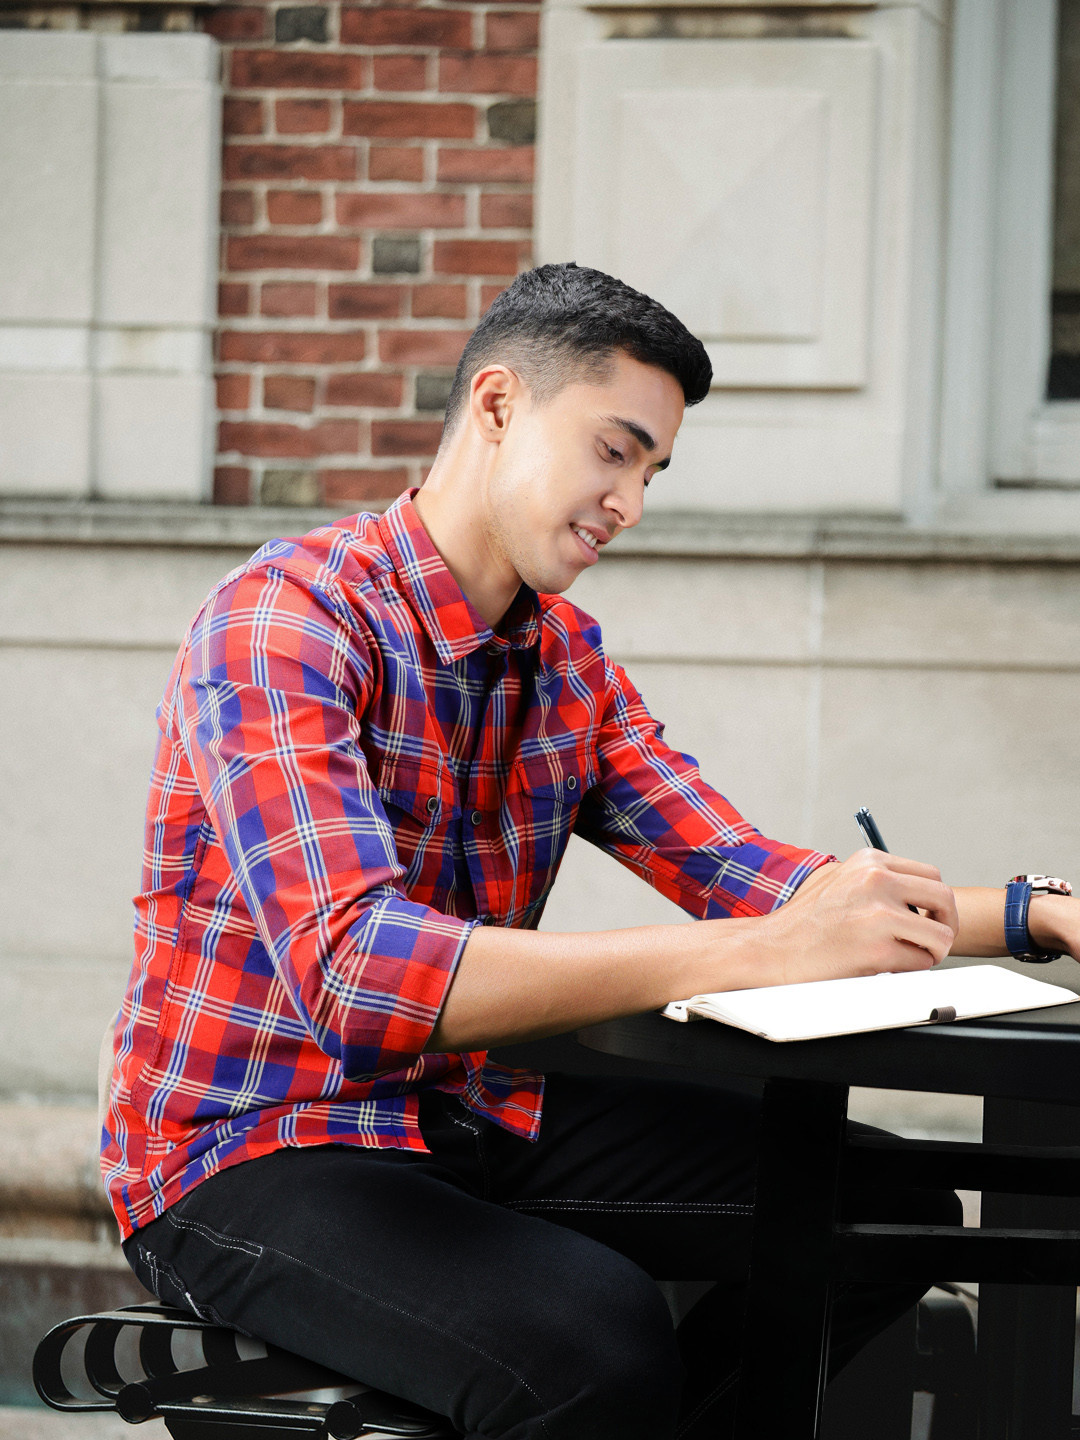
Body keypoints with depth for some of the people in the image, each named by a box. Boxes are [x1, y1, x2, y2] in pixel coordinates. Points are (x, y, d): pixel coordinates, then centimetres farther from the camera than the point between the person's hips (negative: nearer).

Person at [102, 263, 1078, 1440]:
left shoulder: (569, 658, 9)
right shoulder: (283, 624, -19)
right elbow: (354, 973, -33)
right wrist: (767, 953, -38)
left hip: (466, 1117, 8)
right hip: (249, 1157, -8)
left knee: (886, 1209, 1)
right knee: (599, 1339, -34)